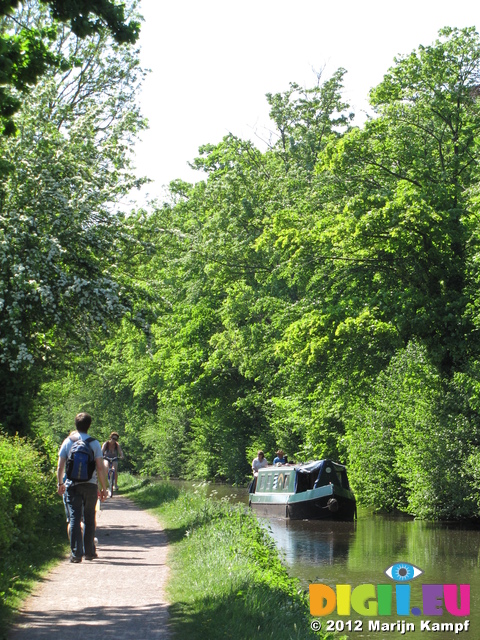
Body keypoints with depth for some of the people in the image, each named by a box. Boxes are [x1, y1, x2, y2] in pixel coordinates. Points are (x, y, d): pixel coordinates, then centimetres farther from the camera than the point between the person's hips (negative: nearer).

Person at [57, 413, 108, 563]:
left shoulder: (67, 442, 3)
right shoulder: (94, 443, 0)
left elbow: (60, 466, 2)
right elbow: (100, 467, -5)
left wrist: (60, 484, 15)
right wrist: (104, 488, 2)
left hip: (72, 485, 0)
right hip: (90, 485, 0)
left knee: (74, 518, -1)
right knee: (89, 519, 12)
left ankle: (76, 553, -9)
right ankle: (89, 552, 17)